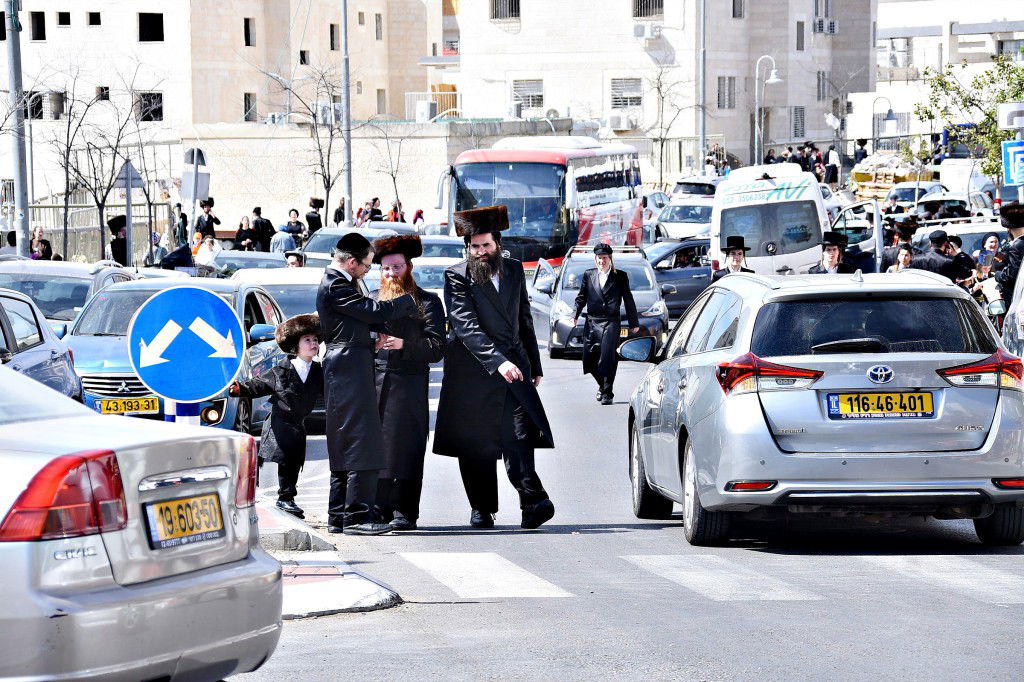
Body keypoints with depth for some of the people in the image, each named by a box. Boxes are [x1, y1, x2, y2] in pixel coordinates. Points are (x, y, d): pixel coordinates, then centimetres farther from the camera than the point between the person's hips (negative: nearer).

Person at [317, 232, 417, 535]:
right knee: (362, 444, -11)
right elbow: (377, 312, -18)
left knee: (344, 447, 12)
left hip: (344, 373, 11)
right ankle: (357, 515, -13)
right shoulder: (335, 286, -15)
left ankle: (339, 516, 15)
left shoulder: (335, 283, 18)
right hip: (350, 371, -11)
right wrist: (409, 300, -4)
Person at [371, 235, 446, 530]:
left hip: (410, 384, -3)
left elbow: (437, 348, 0)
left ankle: (405, 513, -5)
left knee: (406, 448, -7)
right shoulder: (373, 300, 18)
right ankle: (381, 509, 4)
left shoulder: (428, 302, 8)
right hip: (374, 382, 3)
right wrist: (370, 344, -5)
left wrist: (404, 344, -13)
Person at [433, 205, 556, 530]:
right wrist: (497, 361, -27)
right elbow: (467, 326, -17)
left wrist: (535, 366, 22)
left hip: (513, 367, 2)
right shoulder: (457, 277, -5)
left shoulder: (514, 270, 12)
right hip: (472, 373, -2)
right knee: (475, 445, 2)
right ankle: (481, 508, 14)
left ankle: (533, 502, -23)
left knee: (518, 436, -13)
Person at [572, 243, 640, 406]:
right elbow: (581, 297, 14)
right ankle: (602, 385, 28)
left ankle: (607, 393, -6)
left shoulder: (620, 276, 6)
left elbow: (628, 300, 10)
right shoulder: (588, 275, 11)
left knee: (607, 358, -13)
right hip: (592, 323, 3)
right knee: (589, 359, 3)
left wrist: (634, 323, 12)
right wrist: (575, 316, 0)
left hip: (611, 323, -3)